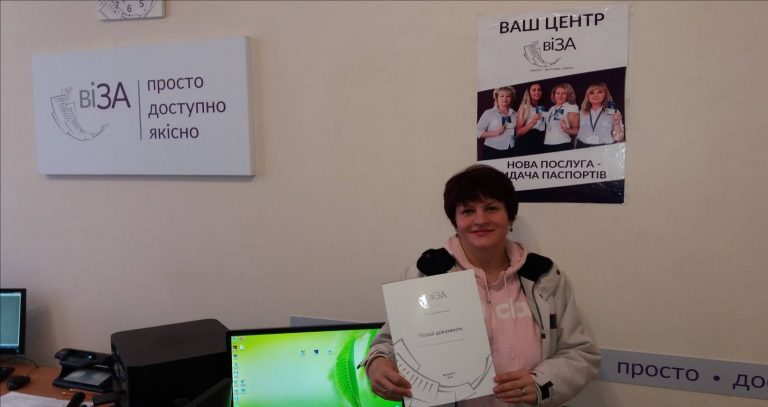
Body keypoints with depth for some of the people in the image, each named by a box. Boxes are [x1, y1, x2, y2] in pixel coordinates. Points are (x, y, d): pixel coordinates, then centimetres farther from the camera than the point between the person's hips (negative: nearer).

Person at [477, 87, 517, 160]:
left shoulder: (514, 114, 9)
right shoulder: (489, 113, -2)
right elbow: (478, 132, -7)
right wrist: (495, 133, -17)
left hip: (510, 152, 4)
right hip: (491, 152, -4)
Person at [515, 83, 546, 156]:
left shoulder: (542, 108, 11)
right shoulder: (524, 108, -4)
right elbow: (518, 132, -12)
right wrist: (532, 123, -22)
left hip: (540, 146, 5)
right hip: (526, 146, -5)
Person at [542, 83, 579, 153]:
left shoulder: (572, 107, -2)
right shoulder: (552, 109, 16)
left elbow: (576, 129, -10)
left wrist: (566, 129, -26)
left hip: (562, 145, -6)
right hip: (547, 145, 6)